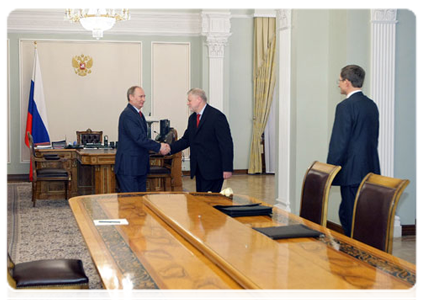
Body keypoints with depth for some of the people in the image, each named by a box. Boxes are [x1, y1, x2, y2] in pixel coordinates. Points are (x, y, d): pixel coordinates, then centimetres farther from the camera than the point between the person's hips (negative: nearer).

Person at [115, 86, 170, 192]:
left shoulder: (138, 114, 16)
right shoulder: (127, 115, -16)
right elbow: (139, 138, -22)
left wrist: (159, 146, 5)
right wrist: (159, 147, -16)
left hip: (140, 166, 10)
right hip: (129, 167, -10)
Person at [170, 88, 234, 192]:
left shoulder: (216, 116, -12)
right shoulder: (192, 118, 14)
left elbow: (226, 143, -15)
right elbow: (186, 139, 19)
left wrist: (227, 168, -18)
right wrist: (170, 148, 2)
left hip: (212, 169, -8)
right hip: (199, 168, 8)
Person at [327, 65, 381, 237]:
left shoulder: (345, 106, -13)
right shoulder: (372, 105, 12)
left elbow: (339, 143, -14)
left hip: (352, 172, -8)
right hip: (371, 170, 8)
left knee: (350, 218, -3)